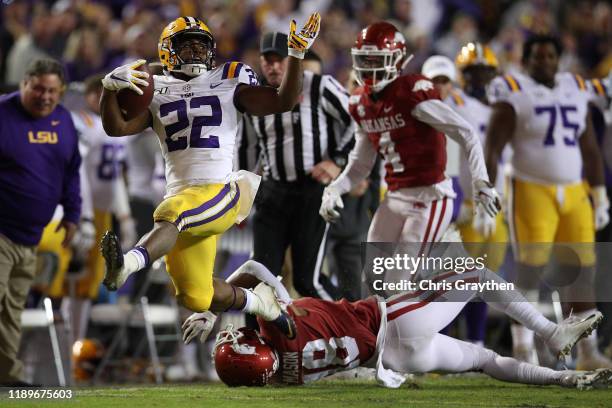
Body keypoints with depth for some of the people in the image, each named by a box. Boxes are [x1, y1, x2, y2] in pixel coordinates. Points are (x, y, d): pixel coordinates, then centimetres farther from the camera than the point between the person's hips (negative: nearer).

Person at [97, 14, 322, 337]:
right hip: (181, 197, 4)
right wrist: (110, 87, -14)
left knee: (171, 216, -38)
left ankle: (126, 265, -64)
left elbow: (283, 102, 2)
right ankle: (260, 304, 34)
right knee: (196, 298, 8)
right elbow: (115, 128, 3)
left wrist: (296, 54, -8)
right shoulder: (157, 93, 14)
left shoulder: (228, 84, 10)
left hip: (221, 192, -4)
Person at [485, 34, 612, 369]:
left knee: (580, 272, 4)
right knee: (530, 272, -7)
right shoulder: (514, 94, -6)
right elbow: (492, 149, -9)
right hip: (532, 192, -5)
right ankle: (523, 351, -1)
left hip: (574, 195, 5)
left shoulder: (575, 91, 11)